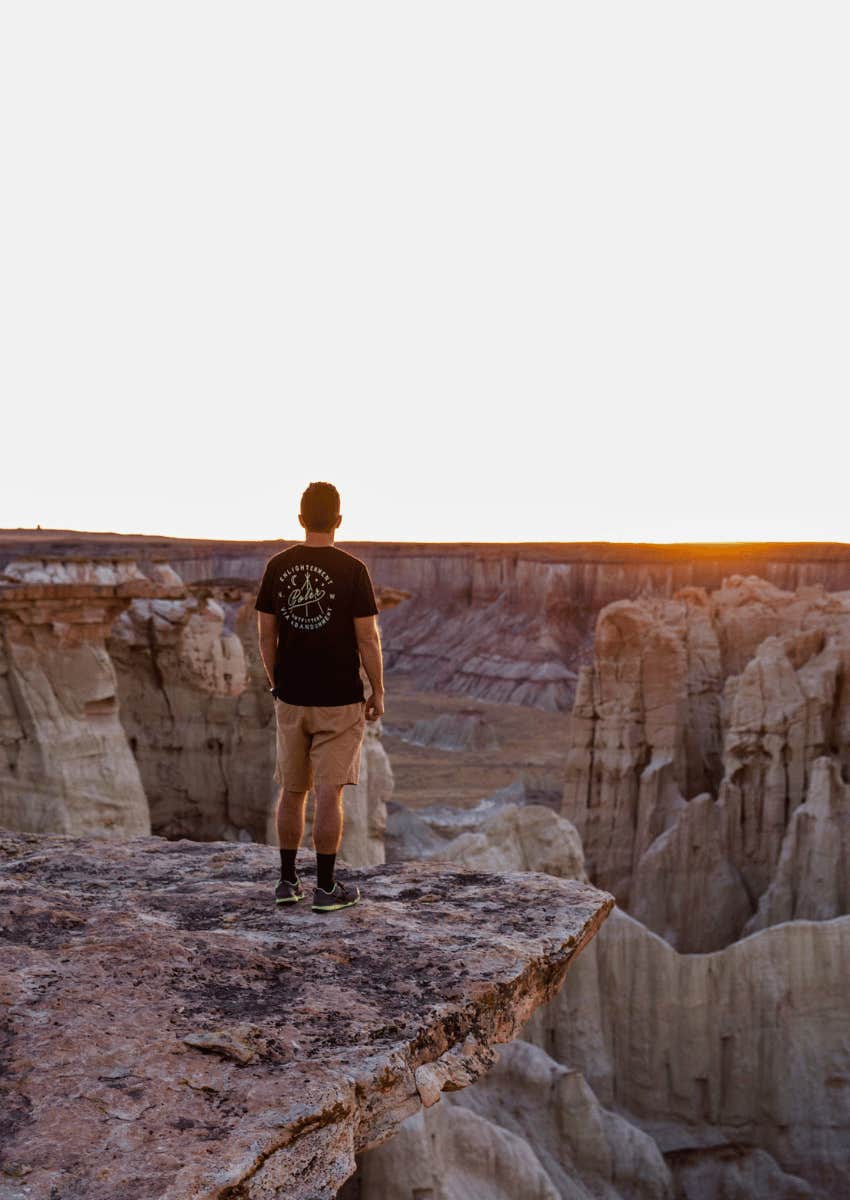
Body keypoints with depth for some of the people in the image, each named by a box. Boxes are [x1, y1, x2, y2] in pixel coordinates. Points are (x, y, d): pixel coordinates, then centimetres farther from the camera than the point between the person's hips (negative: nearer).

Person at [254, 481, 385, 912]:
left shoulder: (277, 566, 0)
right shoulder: (351, 569, -11)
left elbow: (265, 634, 3)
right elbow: (367, 638, -11)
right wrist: (378, 692, 0)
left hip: (291, 698, 4)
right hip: (339, 700, -4)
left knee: (292, 790, 15)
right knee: (329, 793, 2)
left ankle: (288, 881, 23)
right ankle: (326, 888, 10)